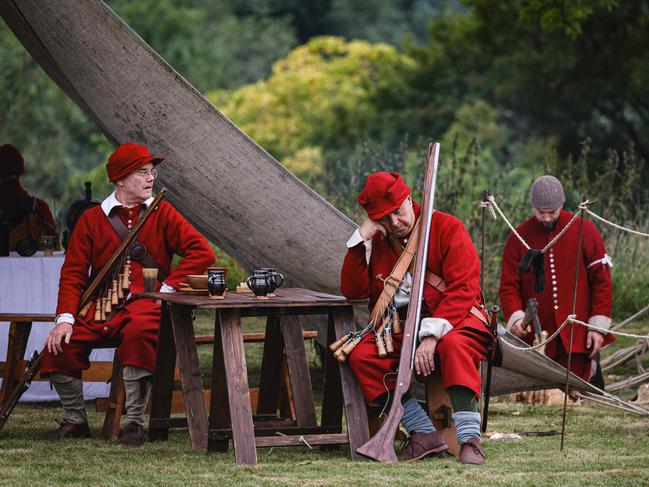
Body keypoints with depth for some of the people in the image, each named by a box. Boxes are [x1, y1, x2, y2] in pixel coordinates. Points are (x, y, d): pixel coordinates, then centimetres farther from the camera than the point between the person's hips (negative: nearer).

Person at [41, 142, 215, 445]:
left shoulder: (162, 214, 9)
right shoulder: (92, 219, 11)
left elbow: (202, 252, -1)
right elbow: (73, 272, 7)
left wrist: (168, 287, -11)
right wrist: (65, 318, -9)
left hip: (146, 304, -2)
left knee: (139, 333, -37)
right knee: (59, 344, -21)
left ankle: (135, 422, -25)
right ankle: (75, 420, 4)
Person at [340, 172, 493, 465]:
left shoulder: (447, 228, -6)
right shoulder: (377, 242, 9)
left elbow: (463, 290, -15)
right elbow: (353, 291, 2)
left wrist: (432, 336, -26)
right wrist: (360, 239, -7)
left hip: (453, 320, -4)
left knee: (455, 346, -39)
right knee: (361, 355, -23)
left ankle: (470, 440, -41)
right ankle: (424, 433, -23)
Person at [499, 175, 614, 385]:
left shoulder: (584, 231, 2)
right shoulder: (519, 237, 4)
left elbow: (602, 281, 3)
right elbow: (508, 286, 2)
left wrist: (599, 326, -3)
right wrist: (516, 317, -16)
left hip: (577, 336, -1)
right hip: (536, 339, 1)